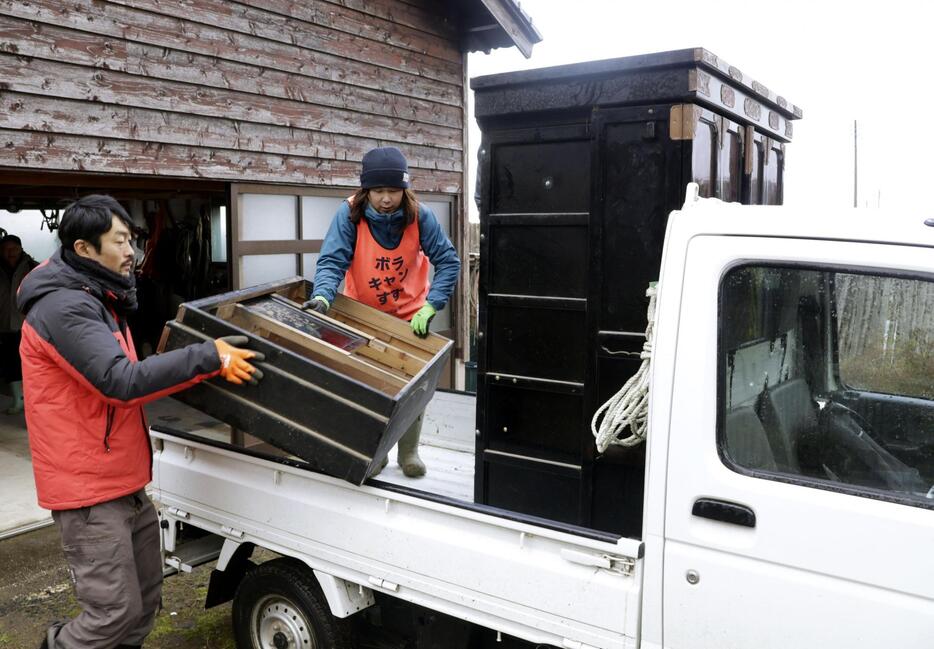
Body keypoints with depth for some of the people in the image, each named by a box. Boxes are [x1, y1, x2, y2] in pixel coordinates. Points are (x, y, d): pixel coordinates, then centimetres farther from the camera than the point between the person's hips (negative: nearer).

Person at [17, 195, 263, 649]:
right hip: (89, 490, -10)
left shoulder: (95, 300, 14)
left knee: (145, 601, 15)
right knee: (116, 612, -3)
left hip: (124, 484, 10)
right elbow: (121, 380, -28)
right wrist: (208, 357, -27)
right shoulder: (64, 307, -19)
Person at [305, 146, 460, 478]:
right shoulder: (350, 214, -22)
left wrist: (430, 307, -30)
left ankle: (409, 451, 25)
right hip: (362, 313, 0)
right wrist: (322, 296, -47)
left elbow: (448, 262, -18)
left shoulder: (419, 216, -20)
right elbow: (332, 260, -28)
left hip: (410, 313, 0)